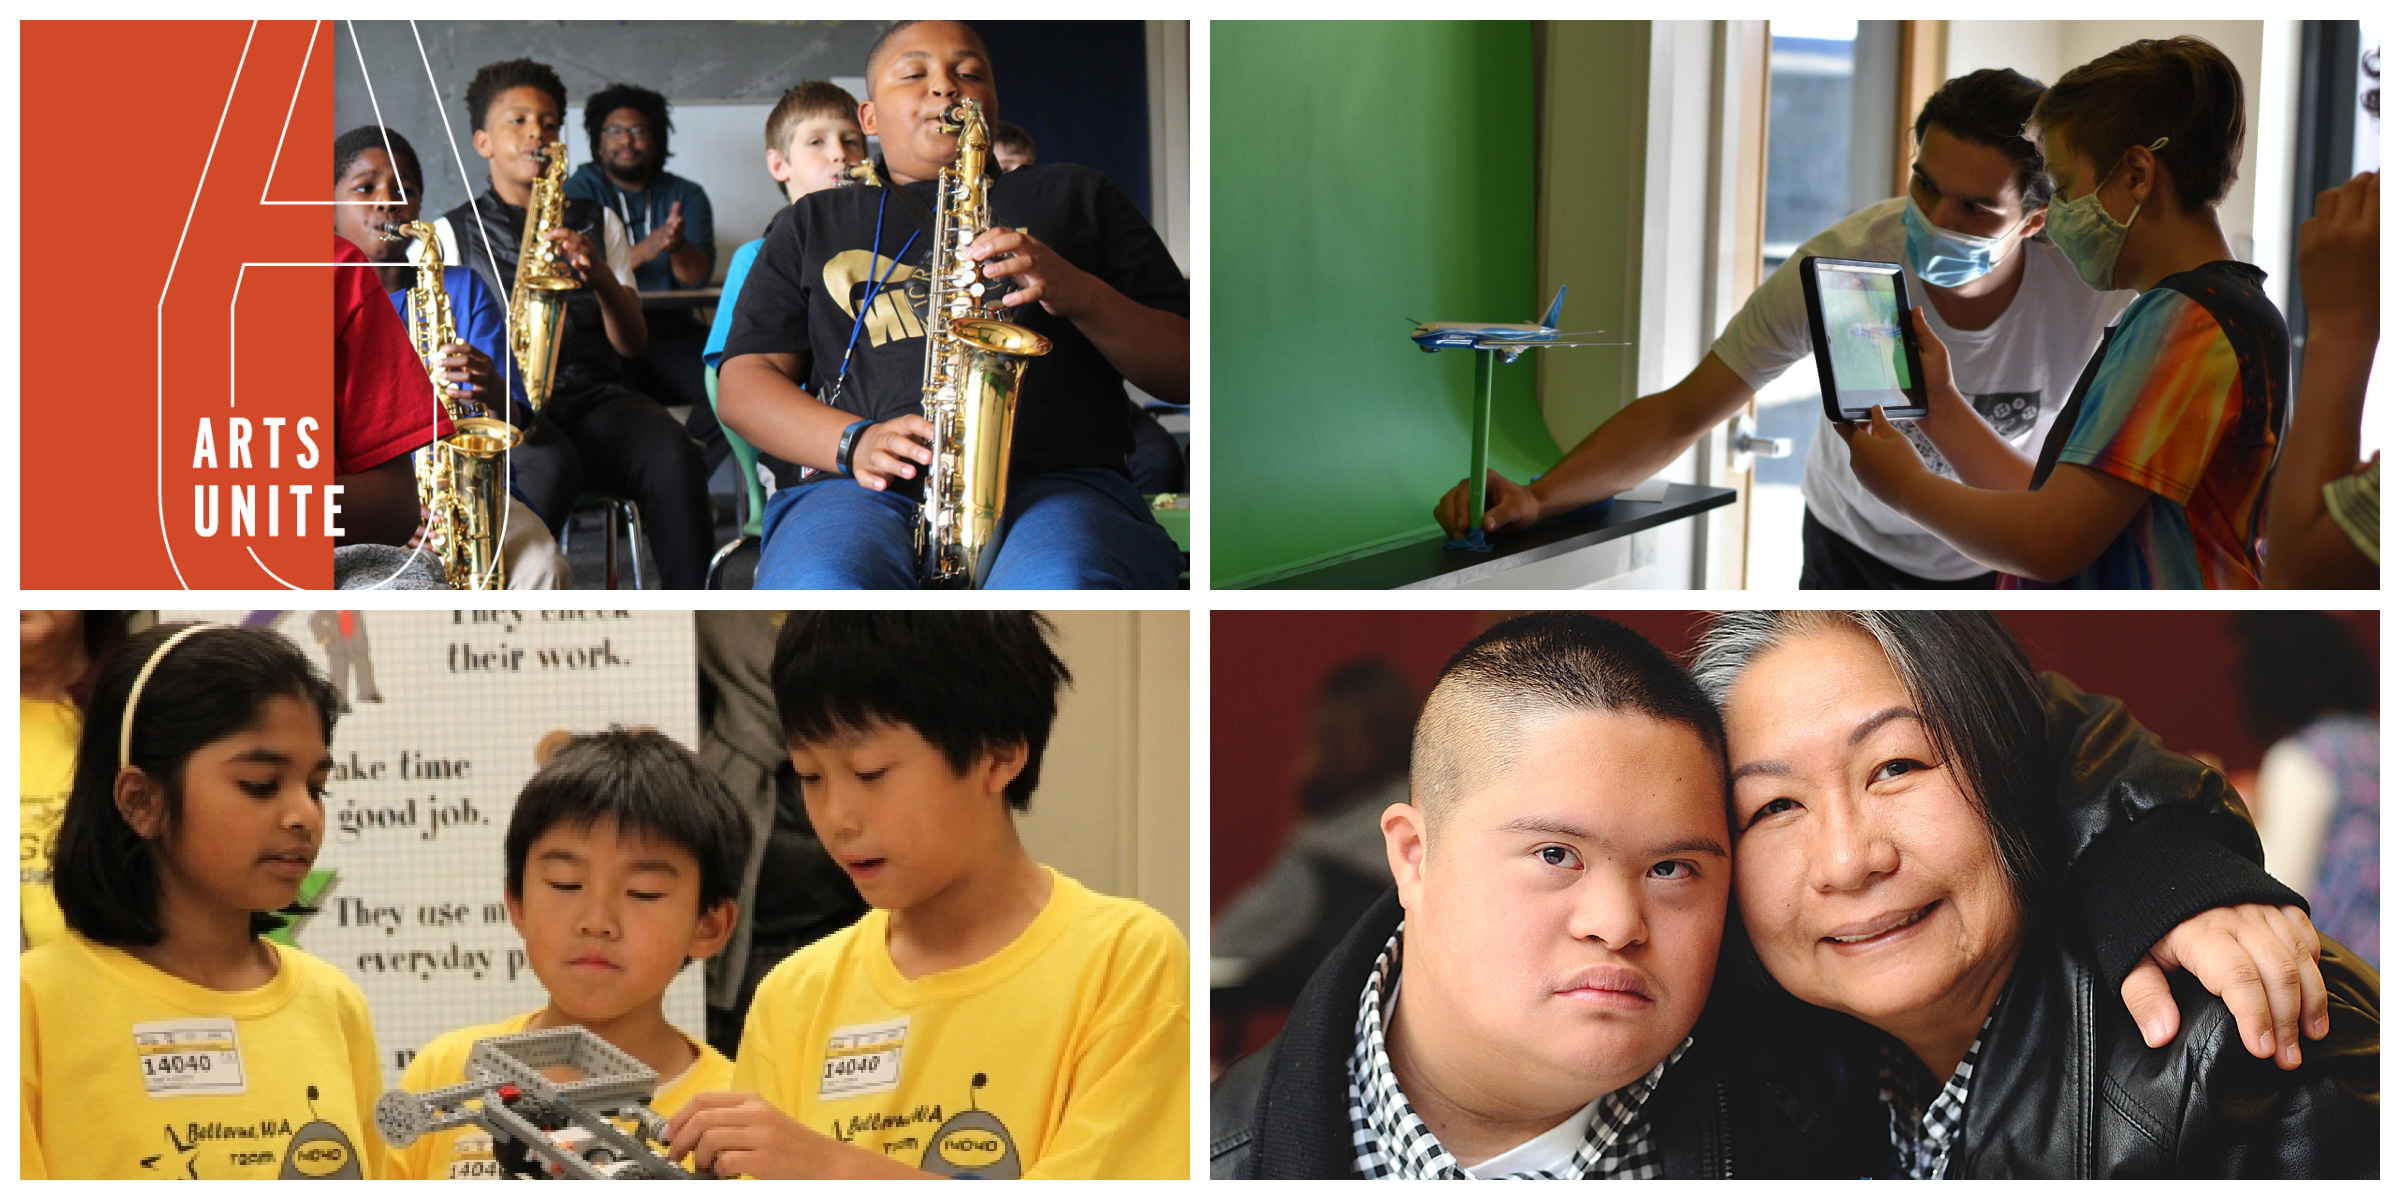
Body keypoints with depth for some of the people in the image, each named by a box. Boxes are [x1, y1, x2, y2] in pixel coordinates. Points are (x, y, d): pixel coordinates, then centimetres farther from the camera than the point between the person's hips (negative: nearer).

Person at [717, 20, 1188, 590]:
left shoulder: (1074, 195, 24)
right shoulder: (812, 223, 27)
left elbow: (1187, 371, 16)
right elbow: (743, 382, 15)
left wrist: (1080, 294, -4)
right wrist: (852, 441, -5)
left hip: (1057, 480, 0)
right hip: (868, 491, 1)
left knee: (1059, 583, -39)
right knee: (817, 591, -37)